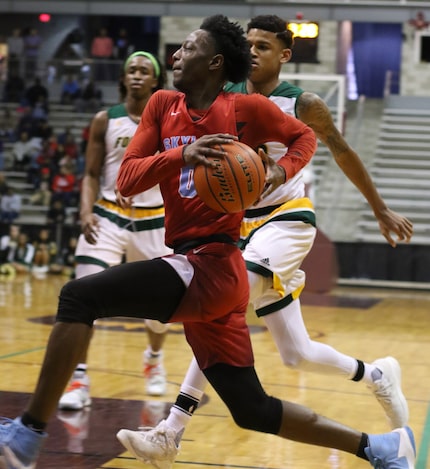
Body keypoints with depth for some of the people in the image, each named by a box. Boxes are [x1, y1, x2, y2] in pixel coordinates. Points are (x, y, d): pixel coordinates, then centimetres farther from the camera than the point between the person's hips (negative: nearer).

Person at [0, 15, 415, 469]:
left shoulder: (247, 109, -1)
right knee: (253, 410, 12)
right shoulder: (163, 105, 14)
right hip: (196, 272, 8)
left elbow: (304, 136, 16)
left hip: (211, 265, -8)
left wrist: (280, 171, -5)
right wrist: (181, 154, -12)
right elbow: (125, 180, 5)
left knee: (79, 296, -20)